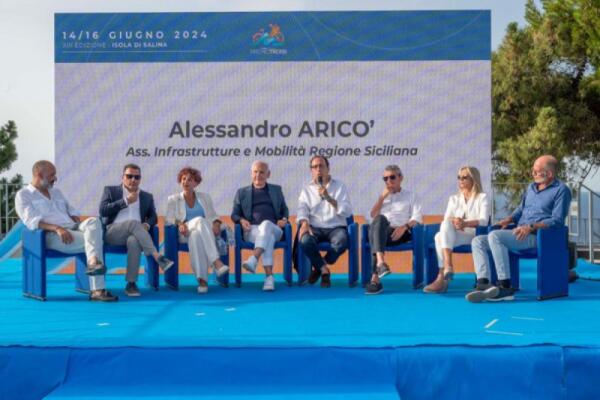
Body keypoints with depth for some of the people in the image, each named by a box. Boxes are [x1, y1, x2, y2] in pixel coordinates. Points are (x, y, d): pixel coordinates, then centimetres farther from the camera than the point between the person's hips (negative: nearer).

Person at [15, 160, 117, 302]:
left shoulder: (56, 192, 29)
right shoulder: (23, 195, 7)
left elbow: (72, 213, 25)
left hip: (74, 229, 6)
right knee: (93, 240, -28)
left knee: (93, 222, -28)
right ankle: (97, 289, -32)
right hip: (52, 235, -6)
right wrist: (57, 228, -24)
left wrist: (86, 221, 2)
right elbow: (32, 222, -9)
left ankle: (93, 263, -43)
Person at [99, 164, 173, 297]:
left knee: (134, 241, -38)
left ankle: (131, 284, -35)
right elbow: (103, 211, 0)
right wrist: (126, 201, -6)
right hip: (112, 232, -1)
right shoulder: (110, 190, 14)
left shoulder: (147, 196, 22)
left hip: (134, 234, 2)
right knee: (133, 222, -35)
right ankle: (157, 256, -39)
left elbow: (153, 217, 17)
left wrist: (147, 224, -8)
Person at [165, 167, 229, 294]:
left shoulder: (205, 197, 23)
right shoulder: (173, 199, 20)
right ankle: (216, 262, -52)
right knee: (200, 220, -39)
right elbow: (168, 219, 9)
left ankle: (202, 279, -50)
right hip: (185, 233, -1)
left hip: (204, 232, 1)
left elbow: (213, 216, 17)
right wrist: (179, 223, -14)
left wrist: (216, 223, -7)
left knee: (196, 235, -40)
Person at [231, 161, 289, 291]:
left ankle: (253, 259, -58)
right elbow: (234, 214, 18)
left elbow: (284, 209, 26)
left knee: (265, 224, -40)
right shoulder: (242, 192, 22)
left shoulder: (276, 190, 26)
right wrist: (241, 220, -6)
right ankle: (269, 277, -50)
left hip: (273, 229, 1)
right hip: (252, 230, 0)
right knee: (268, 237, -39)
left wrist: (284, 219, 2)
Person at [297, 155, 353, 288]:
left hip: (335, 227, 0)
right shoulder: (307, 189, 16)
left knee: (342, 241, -34)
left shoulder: (339, 186, 11)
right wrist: (304, 223, -20)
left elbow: (347, 212, 0)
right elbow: (302, 208, 2)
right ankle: (324, 269, -9)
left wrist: (329, 198, -14)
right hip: (315, 227, 0)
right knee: (305, 240, -34)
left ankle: (317, 267, -7)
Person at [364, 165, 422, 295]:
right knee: (380, 219, -37)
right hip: (381, 232, 2)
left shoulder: (410, 195, 21)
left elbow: (417, 218, 5)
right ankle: (380, 261, -56)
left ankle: (375, 278, -48)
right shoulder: (382, 196, 32)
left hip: (400, 233, -2)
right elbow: (373, 215, 15)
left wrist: (404, 227, -15)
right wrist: (383, 197, 7)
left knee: (374, 233, -36)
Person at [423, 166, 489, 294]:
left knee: (440, 237, -34)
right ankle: (448, 267, -44)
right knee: (440, 236, -34)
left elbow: (484, 221, -6)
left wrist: (465, 223, -25)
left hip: (474, 235, -4)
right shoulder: (454, 198, 25)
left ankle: (442, 276, -39)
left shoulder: (482, 197, 11)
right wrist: (454, 222, -18)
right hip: (452, 235, 4)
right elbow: (446, 220, 8)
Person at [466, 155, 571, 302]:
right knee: (478, 241, -7)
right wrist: (509, 219, 8)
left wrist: (531, 227, -23)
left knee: (494, 236, -31)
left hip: (537, 236, -8)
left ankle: (505, 287, -30)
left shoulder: (561, 190, -3)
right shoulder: (532, 187, 20)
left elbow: (557, 220, -12)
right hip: (519, 234, 9)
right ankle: (483, 284, -23)